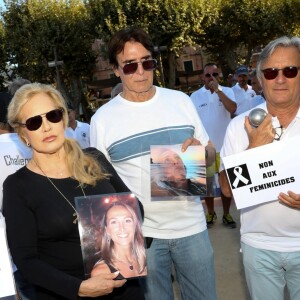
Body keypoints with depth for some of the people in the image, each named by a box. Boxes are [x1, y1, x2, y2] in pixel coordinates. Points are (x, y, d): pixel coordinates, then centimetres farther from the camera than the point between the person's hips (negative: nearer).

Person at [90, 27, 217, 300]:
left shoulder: (180, 101, 2)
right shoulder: (102, 119, -3)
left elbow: (210, 153, 10)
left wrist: (199, 149, -14)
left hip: (192, 226, 2)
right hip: (140, 233, -2)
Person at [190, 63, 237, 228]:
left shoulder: (227, 91, -2)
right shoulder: (195, 96, 0)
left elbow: (232, 109, -21)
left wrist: (217, 90, -22)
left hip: (224, 146, 0)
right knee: (207, 182, 11)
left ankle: (226, 214, 25)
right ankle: (211, 213, 29)